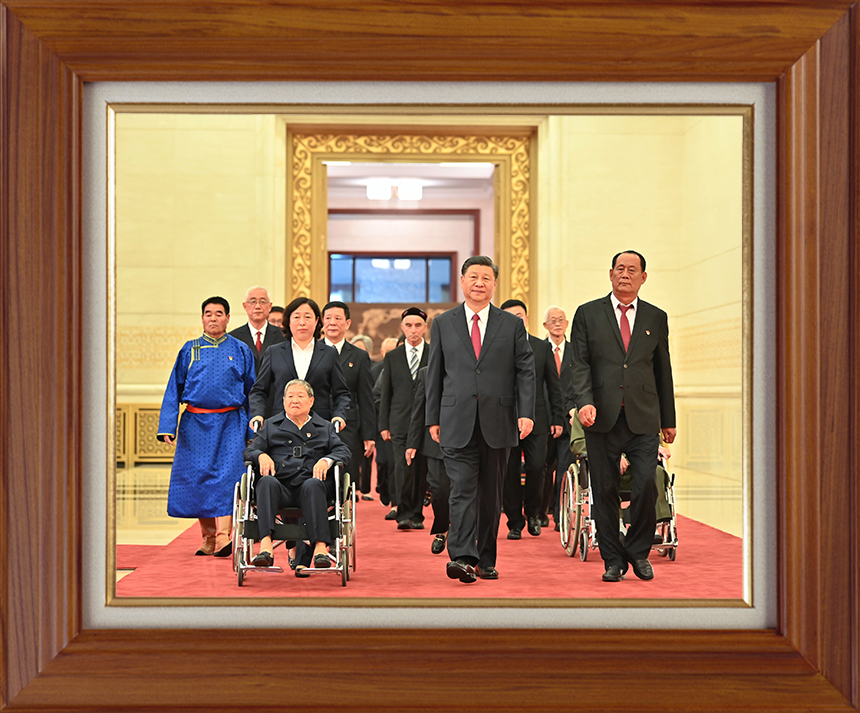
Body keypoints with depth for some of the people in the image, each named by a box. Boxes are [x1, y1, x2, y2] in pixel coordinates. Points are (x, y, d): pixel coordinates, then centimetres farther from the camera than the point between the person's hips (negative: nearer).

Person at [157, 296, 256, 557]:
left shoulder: (241, 351, 7)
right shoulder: (189, 350, 9)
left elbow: (252, 391, 8)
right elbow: (174, 389, 9)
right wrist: (168, 426, -1)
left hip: (230, 423, -2)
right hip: (195, 423, 2)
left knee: (226, 475, -13)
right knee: (197, 477, 4)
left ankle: (224, 538, -16)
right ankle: (208, 538, 17)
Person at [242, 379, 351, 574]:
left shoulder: (324, 428, 26)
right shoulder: (271, 425, 27)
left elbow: (343, 451, 13)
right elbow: (250, 450, 16)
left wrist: (326, 460, -8)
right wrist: (261, 456, -8)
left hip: (309, 483, 0)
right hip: (281, 487, 0)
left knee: (313, 485, -37)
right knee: (267, 482, -35)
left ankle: (320, 546, -45)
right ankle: (265, 546, -48)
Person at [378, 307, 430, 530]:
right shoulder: (392, 357, 10)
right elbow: (385, 393, 10)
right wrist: (384, 425, 4)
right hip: (400, 423, 0)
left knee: (421, 470, 4)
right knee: (403, 468, -9)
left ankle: (417, 514, 14)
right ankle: (403, 514, -3)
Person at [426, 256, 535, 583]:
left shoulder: (512, 325, 8)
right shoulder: (443, 324, 9)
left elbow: (525, 372, 4)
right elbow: (434, 374, 9)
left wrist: (526, 413, -7)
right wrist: (433, 418, 5)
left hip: (497, 423, 1)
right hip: (457, 423, -1)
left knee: (491, 494, 8)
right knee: (463, 490, -10)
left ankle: (486, 560, 18)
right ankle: (462, 557, -15)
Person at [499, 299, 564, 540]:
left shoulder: (542, 347, 9)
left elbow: (554, 385, 10)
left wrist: (558, 418, 5)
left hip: (536, 420, 1)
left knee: (537, 468, -8)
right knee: (509, 474, 2)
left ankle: (532, 512, 18)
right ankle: (515, 523, 14)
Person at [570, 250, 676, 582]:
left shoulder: (656, 318, 13)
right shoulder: (587, 314, 8)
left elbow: (663, 370, 15)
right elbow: (579, 364, 0)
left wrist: (668, 420, 15)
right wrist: (584, 402, -16)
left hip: (643, 418, 1)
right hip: (602, 417, -1)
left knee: (646, 485, -9)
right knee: (604, 490, 2)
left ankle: (638, 552, 13)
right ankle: (613, 559, 16)